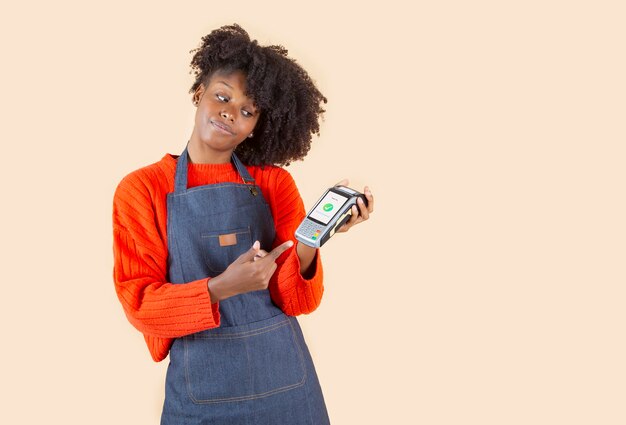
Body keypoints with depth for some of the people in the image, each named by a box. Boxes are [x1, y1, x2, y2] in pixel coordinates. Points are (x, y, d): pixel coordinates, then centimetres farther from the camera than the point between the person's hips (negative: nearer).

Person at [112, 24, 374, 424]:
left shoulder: (275, 182, 0)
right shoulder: (141, 189, -3)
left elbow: (297, 301, -6)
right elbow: (139, 303, -9)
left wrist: (309, 243, -25)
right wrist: (221, 287, -23)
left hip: (285, 377, 2)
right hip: (201, 384, -1)